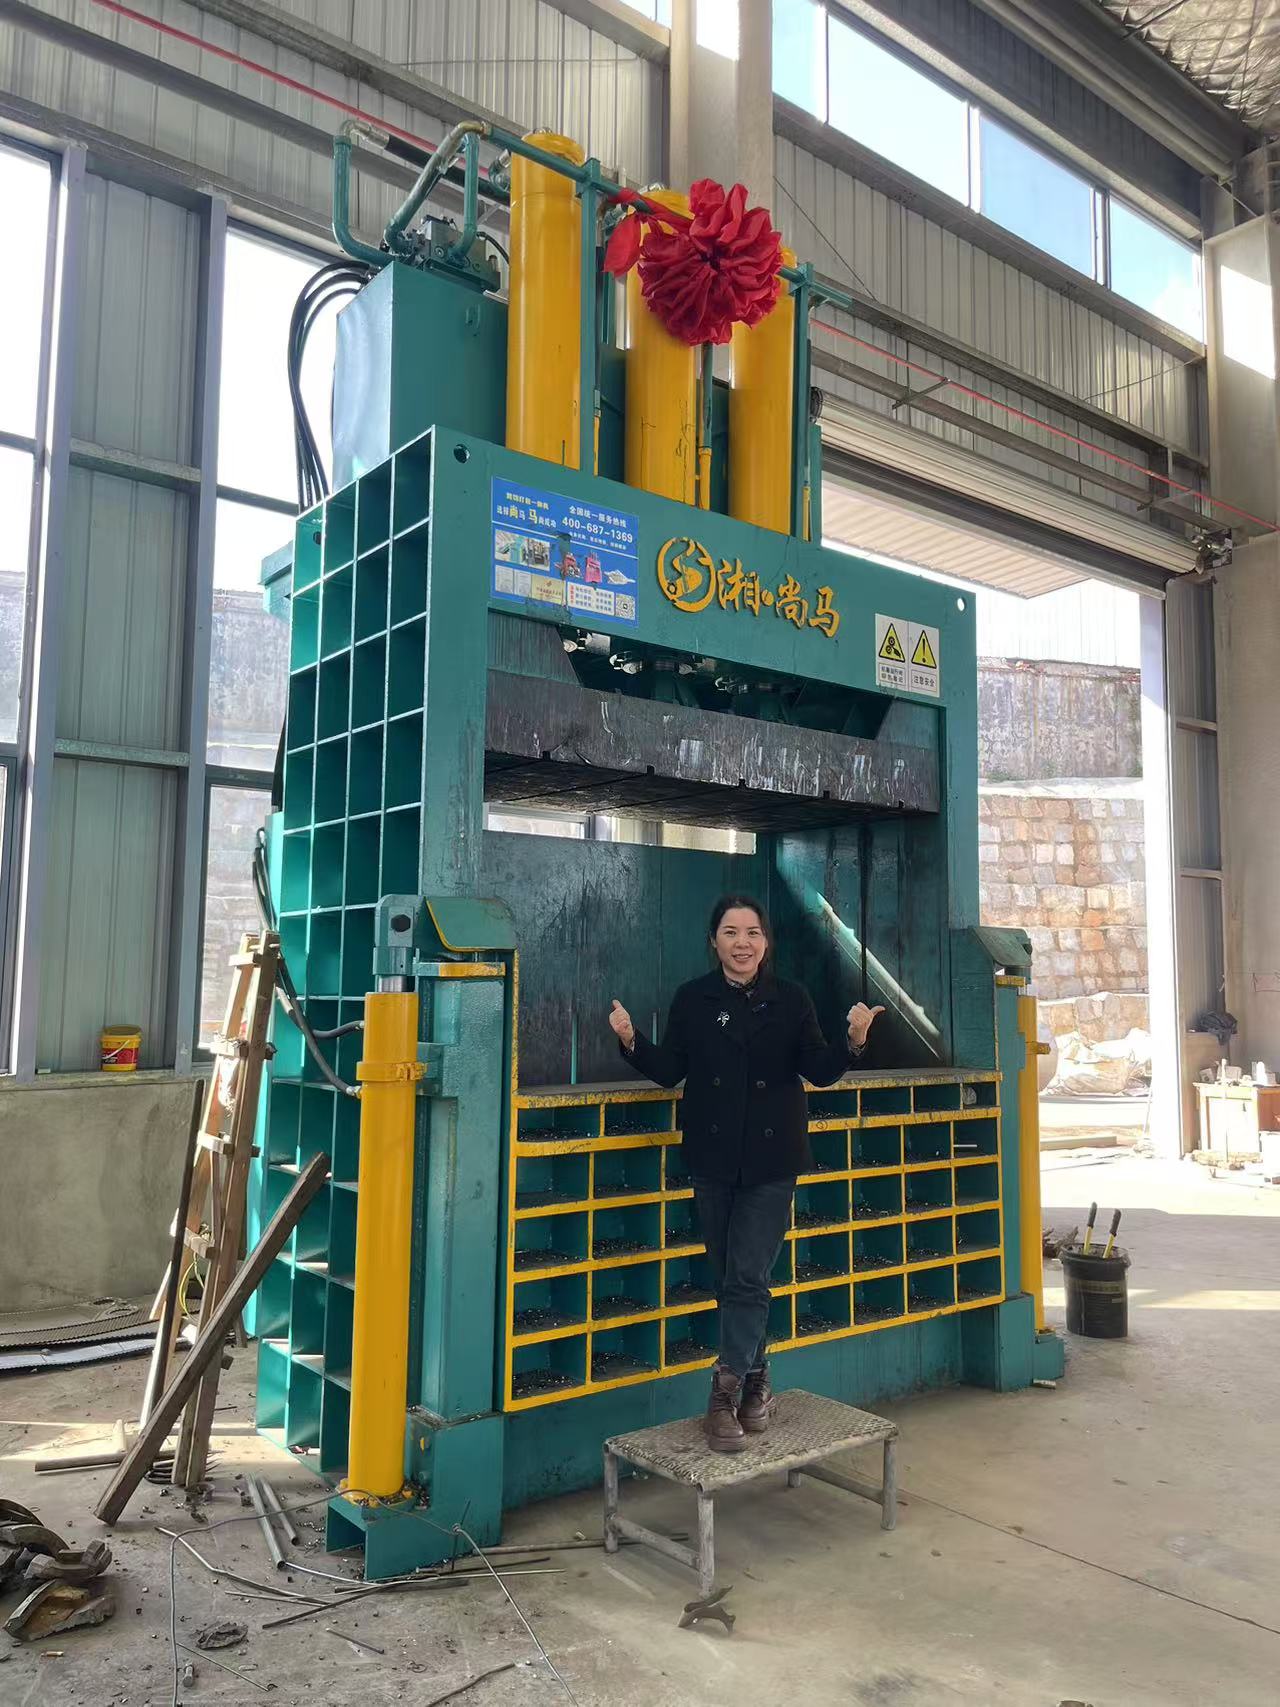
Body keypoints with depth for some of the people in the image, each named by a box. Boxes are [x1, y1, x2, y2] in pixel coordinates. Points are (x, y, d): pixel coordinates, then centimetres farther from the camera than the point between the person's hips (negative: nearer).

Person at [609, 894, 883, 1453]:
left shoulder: (791, 999, 0)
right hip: (713, 1158, 2)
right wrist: (632, 1042, -16)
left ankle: (725, 1394, 0)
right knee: (727, 1279, 10)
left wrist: (854, 1042, -17)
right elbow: (668, 1071, 1)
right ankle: (754, 1384, 26)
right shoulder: (692, 999, 2)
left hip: (771, 1159, -2)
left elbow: (818, 1071, 1)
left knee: (747, 1278, -7)